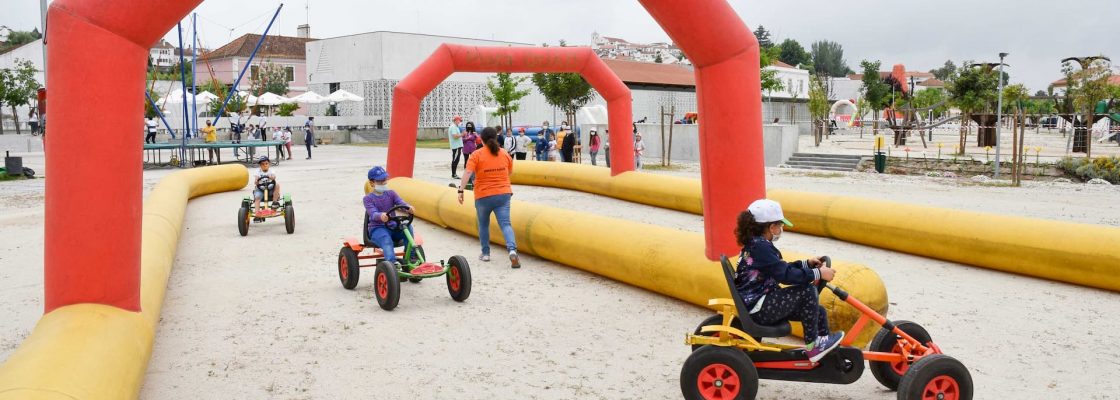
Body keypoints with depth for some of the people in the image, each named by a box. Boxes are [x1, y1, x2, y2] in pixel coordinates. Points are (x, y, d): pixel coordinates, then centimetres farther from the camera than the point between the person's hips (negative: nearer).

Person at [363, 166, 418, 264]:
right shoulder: (368, 198, 1)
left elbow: (401, 203, -8)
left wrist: (409, 208, -34)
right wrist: (381, 216, -45)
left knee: (407, 226, -27)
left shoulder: (391, 194, 12)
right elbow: (373, 213, -19)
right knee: (387, 241, -36)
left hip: (393, 227, 3)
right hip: (377, 229, -3)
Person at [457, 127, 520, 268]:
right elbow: (510, 172, 20)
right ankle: (512, 250, -27)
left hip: (483, 196, -2)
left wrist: (461, 190, -14)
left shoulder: (477, 155, -5)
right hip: (503, 194, 2)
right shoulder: (505, 153, 6)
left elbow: (468, 173, -16)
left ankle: (485, 253, 25)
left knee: (483, 224, 18)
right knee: (505, 224, -5)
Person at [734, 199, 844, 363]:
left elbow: (781, 269, 21)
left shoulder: (756, 244, 12)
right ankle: (812, 345, -7)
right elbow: (785, 275, -26)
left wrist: (807, 264, 14)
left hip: (759, 303, 11)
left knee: (818, 313, 9)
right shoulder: (760, 247, -20)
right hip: (758, 309, -11)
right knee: (807, 291, -18)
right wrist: (817, 274, -20)